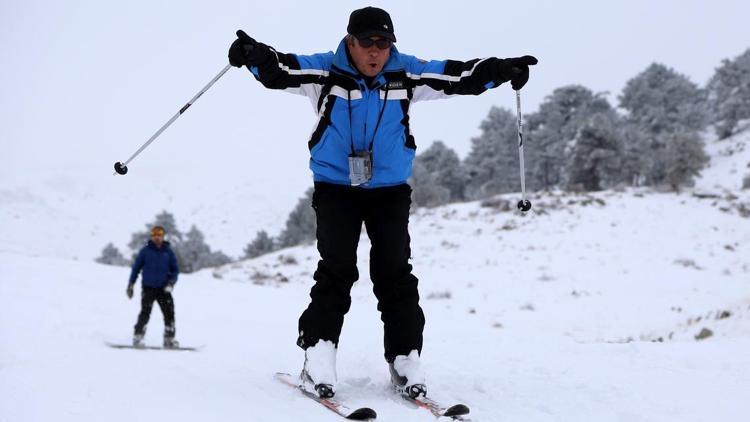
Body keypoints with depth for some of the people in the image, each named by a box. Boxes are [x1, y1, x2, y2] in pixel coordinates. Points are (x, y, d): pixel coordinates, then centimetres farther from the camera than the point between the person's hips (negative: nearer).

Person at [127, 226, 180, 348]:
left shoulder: (168, 252, 8)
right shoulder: (146, 251, 4)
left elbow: (175, 270, 11)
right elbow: (136, 267, 10)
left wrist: (171, 282, -7)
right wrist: (130, 284, 6)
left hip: (163, 289, 2)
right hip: (148, 288, -2)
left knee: (169, 313, -4)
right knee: (145, 314, -13)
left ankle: (169, 339, 5)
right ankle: (137, 337, -4)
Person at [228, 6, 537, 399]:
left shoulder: (407, 73, -2)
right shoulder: (326, 71, -8)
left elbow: (461, 75, 1)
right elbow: (280, 69, -20)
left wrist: (502, 69, -10)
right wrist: (255, 55, -41)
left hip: (390, 190, 2)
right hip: (335, 187, -2)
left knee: (394, 272, -3)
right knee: (337, 269, -11)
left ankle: (406, 361, 3)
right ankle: (318, 359, -8)